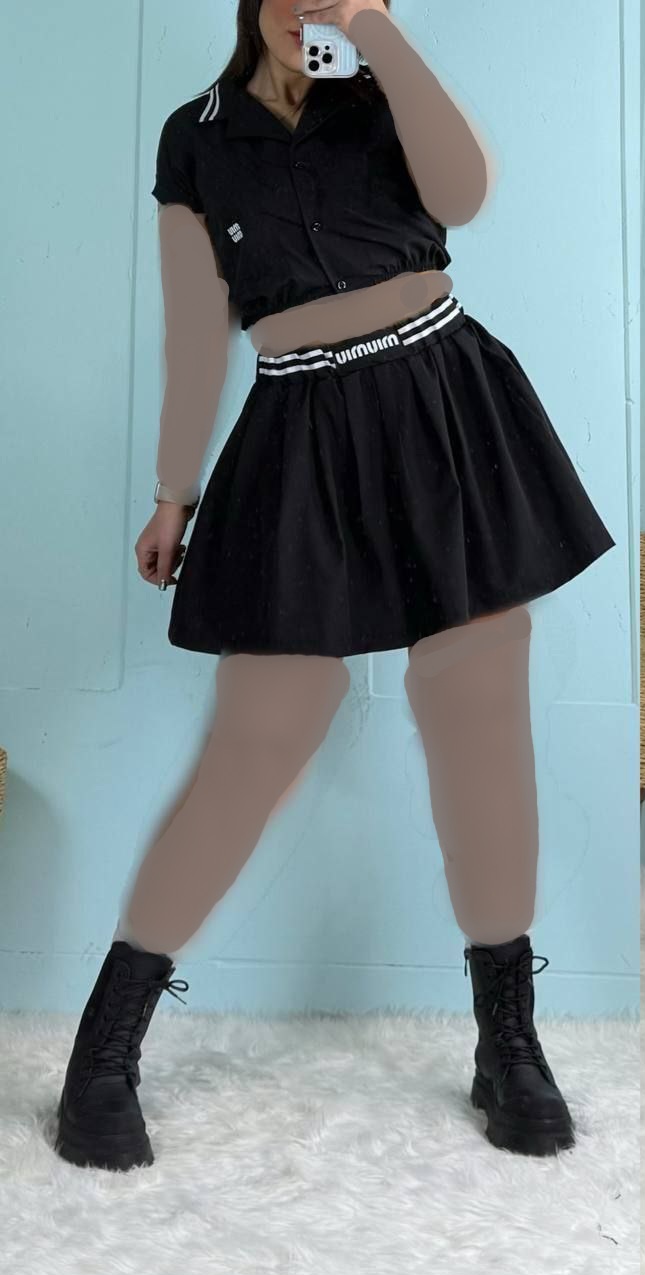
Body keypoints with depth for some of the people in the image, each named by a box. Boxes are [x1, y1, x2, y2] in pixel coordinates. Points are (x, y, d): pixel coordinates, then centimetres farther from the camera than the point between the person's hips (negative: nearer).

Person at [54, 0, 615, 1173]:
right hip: (307, 442, -1)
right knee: (256, 745, -6)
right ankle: (107, 1041, 12)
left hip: (451, 411, 2)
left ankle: (509, 1039, 17)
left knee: (480, 723, 0)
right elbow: (195, 334, 9)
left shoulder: (381, 100, 14)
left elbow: (462, 194, -8)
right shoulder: (196, 137, 12)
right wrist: (173, 491, 8)